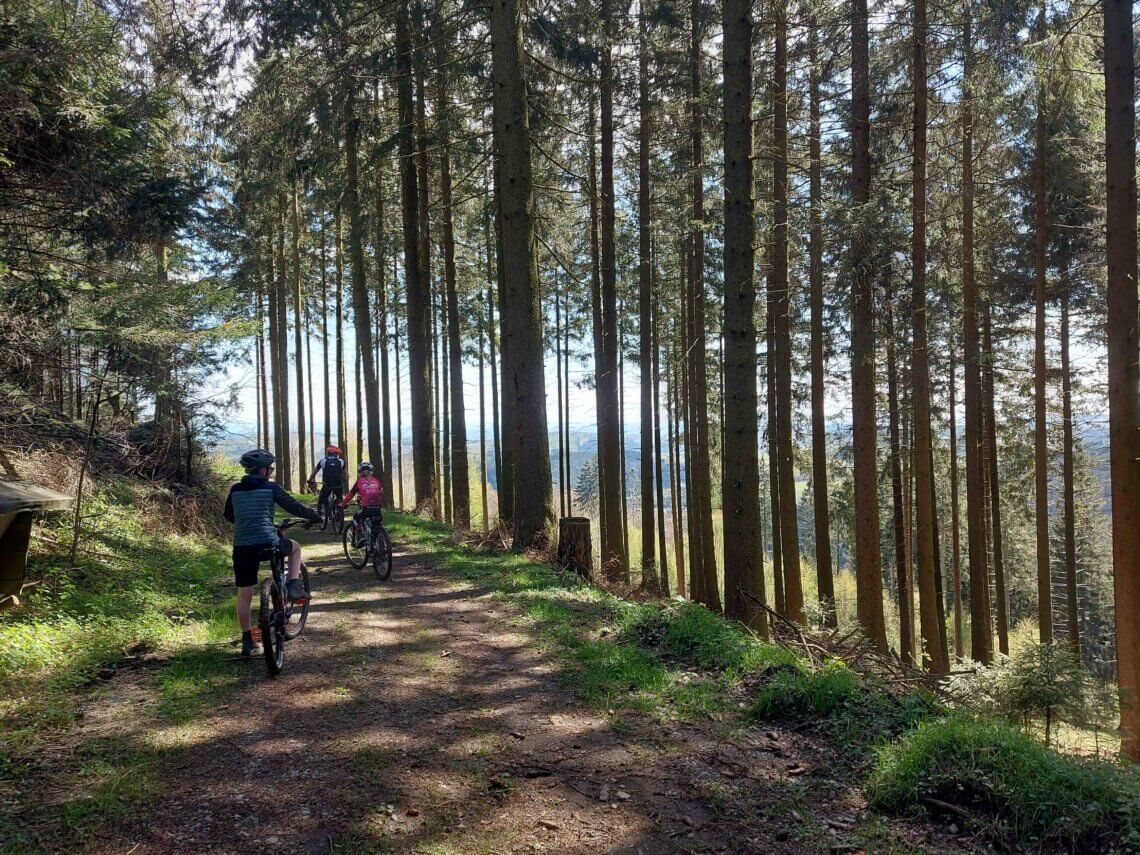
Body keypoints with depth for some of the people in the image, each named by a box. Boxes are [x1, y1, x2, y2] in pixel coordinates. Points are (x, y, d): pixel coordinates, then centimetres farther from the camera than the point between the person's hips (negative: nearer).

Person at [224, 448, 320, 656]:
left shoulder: (235, 490, 12)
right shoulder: (271, 487, -1)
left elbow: (228, 515, 26)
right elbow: (294, 507, 1)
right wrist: (315, 516, 17)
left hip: (242, 548, 4)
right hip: (268, 544, -4)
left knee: (244, 595, 13)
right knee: (295, 547, 28)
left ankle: (247, 641, 16)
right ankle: (294, 586, 12)